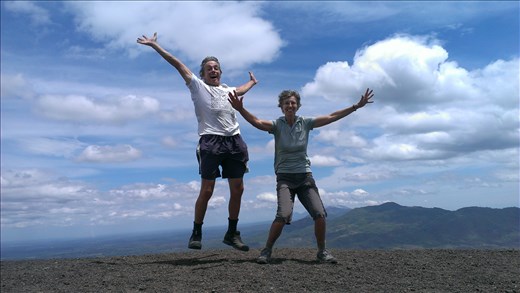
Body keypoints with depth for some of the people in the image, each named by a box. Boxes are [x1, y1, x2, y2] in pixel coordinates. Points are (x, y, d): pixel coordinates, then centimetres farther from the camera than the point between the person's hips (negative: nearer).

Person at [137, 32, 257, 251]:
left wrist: (252, 82, 63)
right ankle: (196, 233, 8)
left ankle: (232, 233, 18)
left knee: (237, 190, 4)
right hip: (211, 142, -5)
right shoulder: (198, 86, 9)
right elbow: (177, 64, 3)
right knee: (206, 190, -8)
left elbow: (240, 91, 48)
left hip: (234, 141, 6)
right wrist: (155, 46, 0)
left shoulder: (227, 89, 24)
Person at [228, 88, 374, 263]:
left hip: (305, 176, 3)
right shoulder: (277, 125, -5)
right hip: (285, 177, -3)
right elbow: (256, 122, -23)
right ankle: (266, 251, -2)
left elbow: (332, 117, 1)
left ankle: (322, 251, 12)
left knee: (320, 214, -11)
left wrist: (357, 106, -2)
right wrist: (241, 110, -40)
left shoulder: (305, 123, 2)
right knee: (284, 215, -23)